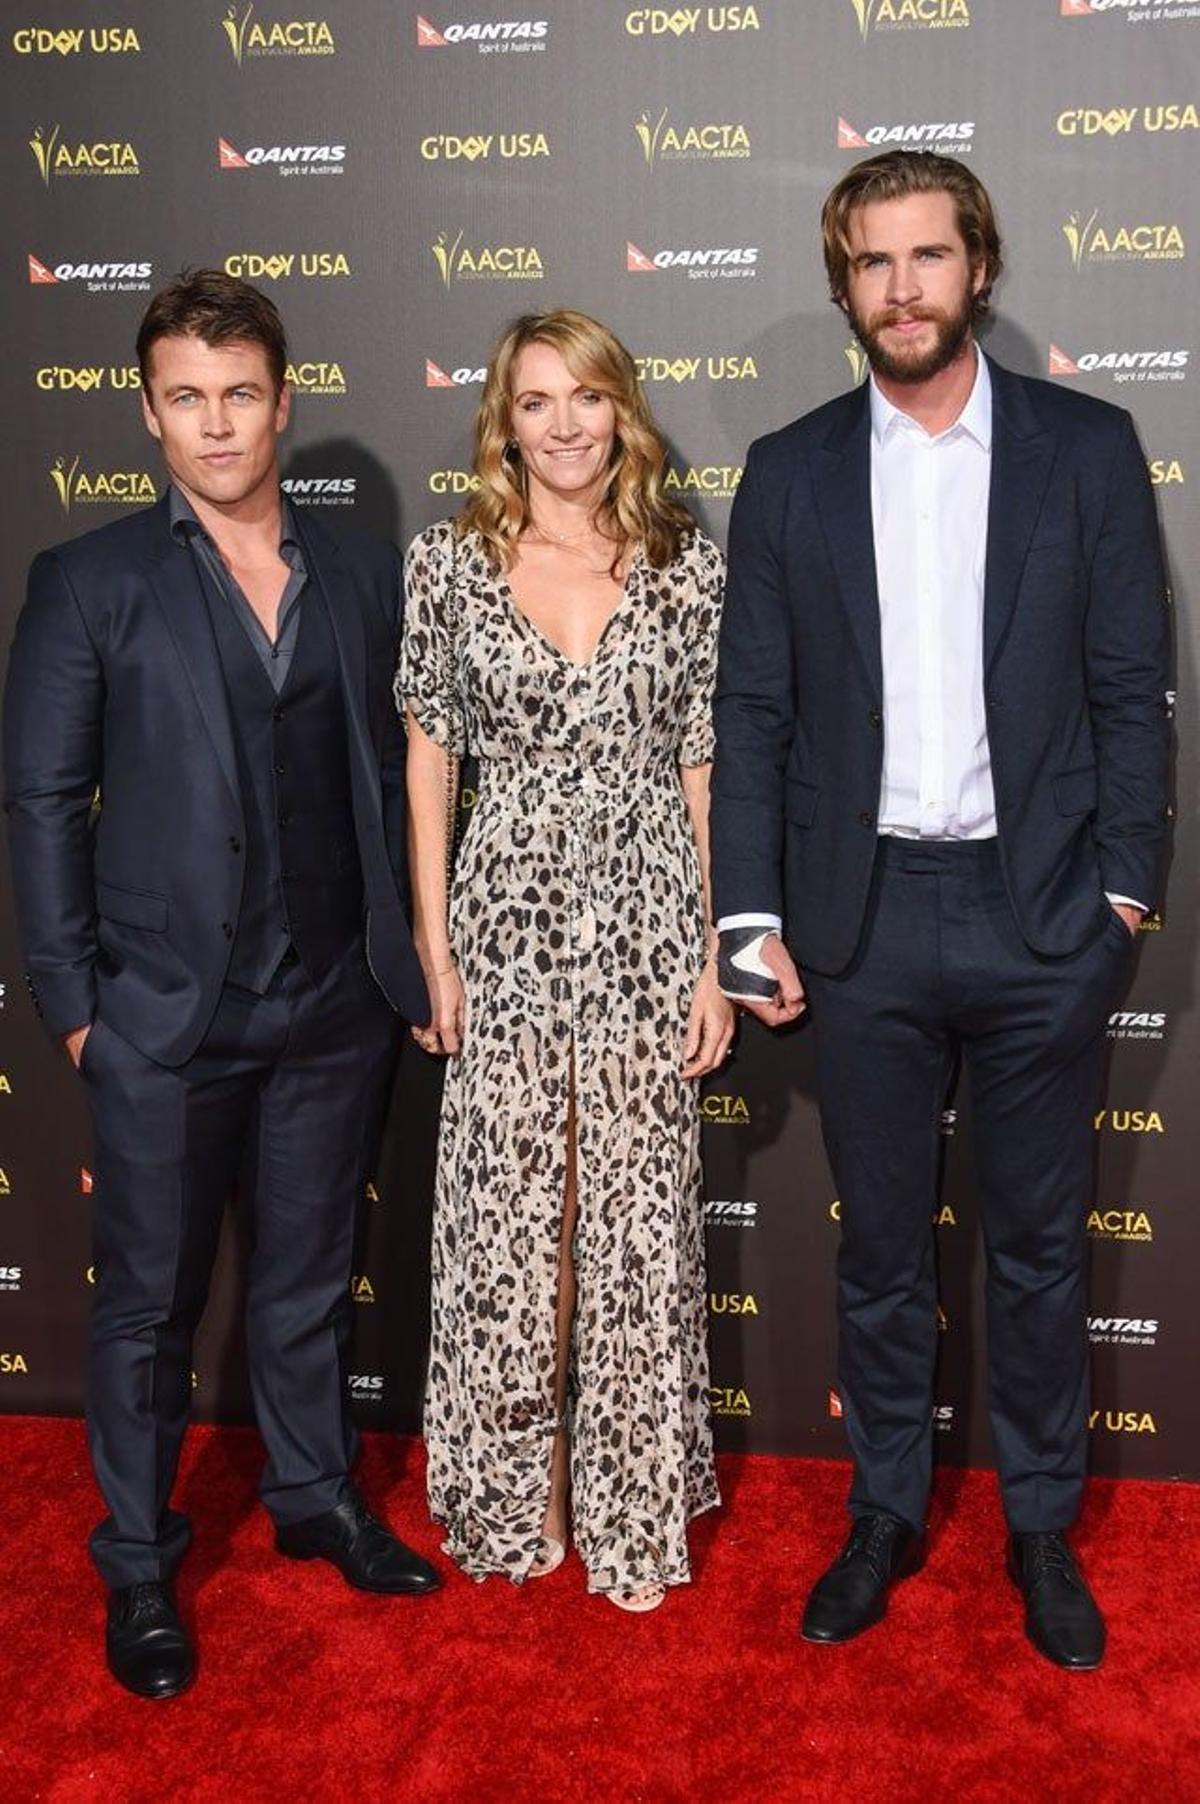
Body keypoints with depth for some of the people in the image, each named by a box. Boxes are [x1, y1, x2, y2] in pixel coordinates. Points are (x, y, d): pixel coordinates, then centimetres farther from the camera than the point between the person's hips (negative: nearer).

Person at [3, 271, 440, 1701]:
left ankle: (316, 1497, 39)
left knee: (308, 1276, 18)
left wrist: (404, 958, 4)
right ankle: (138, 1567, 28)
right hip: (163, 1011, -2)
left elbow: (389, 774, 8)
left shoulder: (363, 576, 6)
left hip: (332, 1005, 3)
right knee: (148, 1301, 11)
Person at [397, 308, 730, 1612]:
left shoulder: (687, 566, 3)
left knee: (639, 1218, 6)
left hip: (647, 926, 0)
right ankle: (521, 1495, 29)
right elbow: (428, 758, 5)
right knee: (507, 1219, 7)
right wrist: (432, 949, 0)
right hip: (507, 927, 0)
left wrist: (715, 960, -1)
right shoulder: (450, 562, 2)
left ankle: (633, 1510, 25)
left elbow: (706, 769, 3)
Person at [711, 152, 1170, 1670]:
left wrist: (1124, 887, -4)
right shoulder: (790, 473, 4)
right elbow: (751, 711, 2)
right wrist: (750, 918, -3)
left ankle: (1042, 1527, 31)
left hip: (1041, 916, 0)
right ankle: (885, 1515, 32)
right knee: (878, 1247, 13)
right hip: (862, 918, 1)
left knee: (1038, 1245, 12)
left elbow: (1131, 687, 2)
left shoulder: (1086, 447, 2)